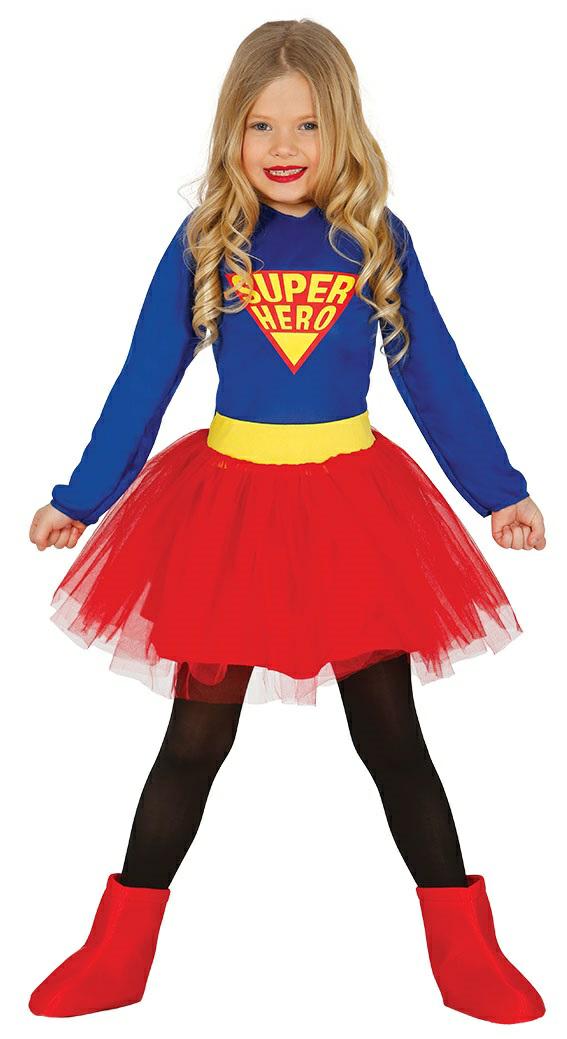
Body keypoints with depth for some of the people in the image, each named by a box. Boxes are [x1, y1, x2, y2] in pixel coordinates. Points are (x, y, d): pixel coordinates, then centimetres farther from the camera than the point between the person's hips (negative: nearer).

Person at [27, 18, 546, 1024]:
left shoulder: (377, 240, 0)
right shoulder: (203, 244, -2)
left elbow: (437, 377, 5)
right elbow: (143, 382, 4)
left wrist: (500, 491, 6)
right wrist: (78, 501, 7)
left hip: (354, 501, 0)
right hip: (227, 500, 0)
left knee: (392, 735, 9)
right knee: (195, 737, 9)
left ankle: (467, 952, 23)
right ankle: (119, 953, 25)